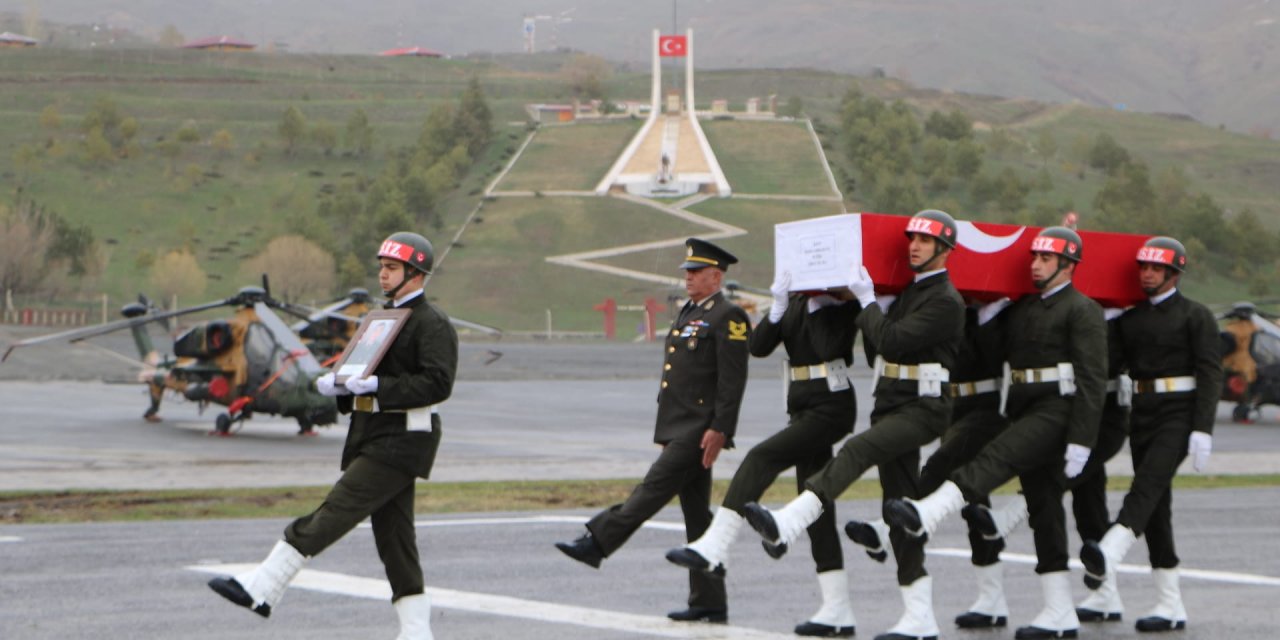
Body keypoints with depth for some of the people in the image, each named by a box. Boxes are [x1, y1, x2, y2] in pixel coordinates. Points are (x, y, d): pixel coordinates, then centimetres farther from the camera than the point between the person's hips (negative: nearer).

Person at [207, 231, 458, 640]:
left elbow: (438, 383, -18)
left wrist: (378, 386, -23)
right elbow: (362, 374, 24)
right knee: (394, 536, 8)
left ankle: (261, 589, -19)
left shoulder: (432, 323, -7)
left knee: (336, 511, -15)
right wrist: (337, 383, 2)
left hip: (401, 441, -10)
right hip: (373, 436, 10)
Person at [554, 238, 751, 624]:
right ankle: (709, 603, 9)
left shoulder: (728, 317, -9)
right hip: (679, 429, 10)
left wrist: (718, 429, -21)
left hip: (700, 430, -10)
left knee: (653, 489, -13)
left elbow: (733, 380, -16)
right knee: (696, 515, 8)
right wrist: (668, 433, 22)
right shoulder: (689, 314, 21)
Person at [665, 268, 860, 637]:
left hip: (831, 408, -9)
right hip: (802, 407, 9)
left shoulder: (844, 302, -6)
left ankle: (713, 548, -25)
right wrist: (778, 307, -9)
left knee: (761, 458, -23)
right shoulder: (795, 301, 14)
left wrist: (816, 304, -15)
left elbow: (828, 347, -21)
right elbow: (758, 347, 4)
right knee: (816, 508, 5)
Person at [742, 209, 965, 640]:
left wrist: (867, 300, -11)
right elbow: (877, 351, 20)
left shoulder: (945, 301, -11)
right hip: (892, 405, 10)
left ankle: (786, 525, -49)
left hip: (921, 409, -10)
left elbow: (891, 342, -21)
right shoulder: (911, 292, 19)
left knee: (857, 449, -32)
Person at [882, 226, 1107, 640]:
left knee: (994, 459, -28)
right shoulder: (1022, 308, 19)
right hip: (1024, 412, 9)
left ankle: (924, 516, -47)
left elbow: (1092, 380, -13)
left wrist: (1080, 442, -18)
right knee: (1043, 509, 7)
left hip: (1056, 410, -9)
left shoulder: (1082, 311, -5)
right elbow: (1005, 359, 21)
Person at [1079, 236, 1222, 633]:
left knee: (1148, 483, -26)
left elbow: (1210, 374, -8)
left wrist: (1202, 430, -17)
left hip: (1178, 413, -6)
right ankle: (1170, 607, 7)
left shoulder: (1195, 316, -1)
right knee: (1156, 505, 4)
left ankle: (1107, 558, -50)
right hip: (1141, 413, 7)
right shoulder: (1130, 318, 16)